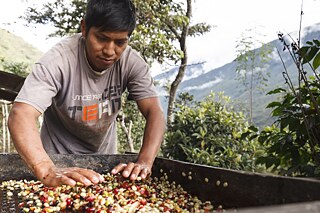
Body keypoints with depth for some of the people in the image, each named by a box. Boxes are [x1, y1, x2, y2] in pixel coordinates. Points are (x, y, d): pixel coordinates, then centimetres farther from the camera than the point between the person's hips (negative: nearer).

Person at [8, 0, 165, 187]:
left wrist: (144, 162, -39)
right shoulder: (59, 59, -26)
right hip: (59, 160, -2)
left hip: (105, 157, 2)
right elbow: (21, 115, -34)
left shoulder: (132, 62, -18)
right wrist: (48, 171, -49)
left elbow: (155, 112, -22)